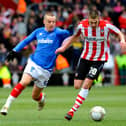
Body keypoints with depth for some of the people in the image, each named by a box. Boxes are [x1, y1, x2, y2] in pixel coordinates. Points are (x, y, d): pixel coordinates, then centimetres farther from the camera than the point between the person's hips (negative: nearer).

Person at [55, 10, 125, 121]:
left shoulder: (106, 26, -18)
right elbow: (75, 36, 12)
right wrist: (64, 47, 11)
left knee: (86, 85, -15)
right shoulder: (82, 25, -9)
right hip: (85, 57, 4)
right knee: (77, 86, -2)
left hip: (99, 59, -3)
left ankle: (73, 110, -10)